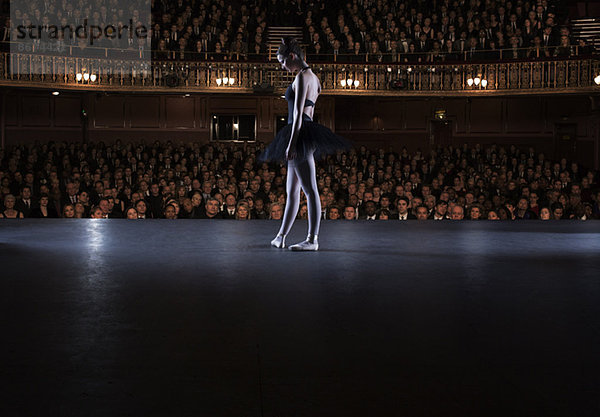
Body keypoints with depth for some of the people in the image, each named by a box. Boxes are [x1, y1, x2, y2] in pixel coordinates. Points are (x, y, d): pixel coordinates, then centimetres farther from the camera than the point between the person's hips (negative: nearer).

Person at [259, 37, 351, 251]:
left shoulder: (302, 77, -11)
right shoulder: (312, 77, 18)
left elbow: (298, 113, -18)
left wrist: (292, 143, -21)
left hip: (300, 134, -10)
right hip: (307, 134, 10)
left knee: (310, 190, -7)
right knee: (292, 191, 15)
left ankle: (312, 239, -3)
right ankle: (281, 236, 23)